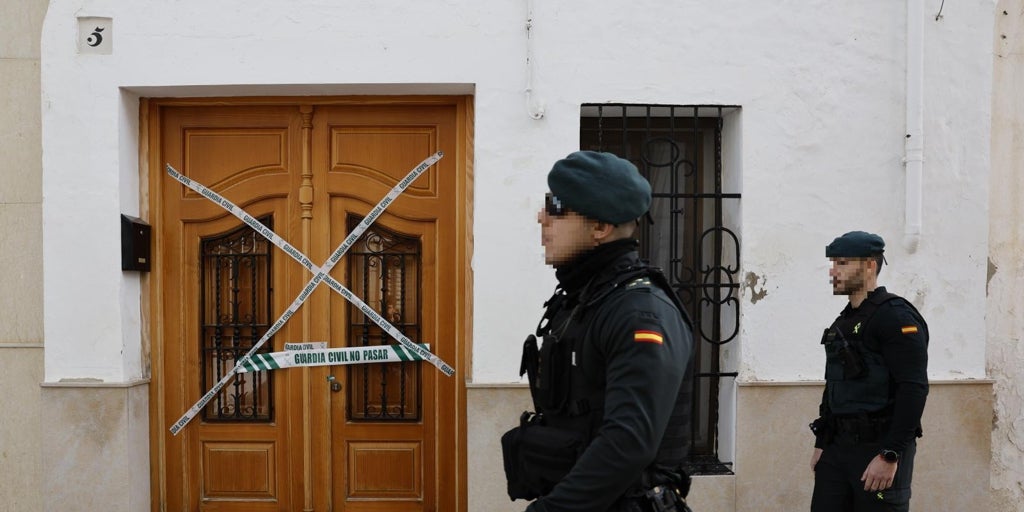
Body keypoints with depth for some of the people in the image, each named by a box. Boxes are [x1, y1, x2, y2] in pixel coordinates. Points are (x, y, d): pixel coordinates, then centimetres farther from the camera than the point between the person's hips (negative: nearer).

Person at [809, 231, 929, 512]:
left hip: (879, 447, -8)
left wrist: (890, 455, -22)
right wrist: (820, 444, 17)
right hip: (838, 446, 8)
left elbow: (914, 389, -19)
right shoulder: (844, 321, 15)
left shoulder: (896, 316, -12)